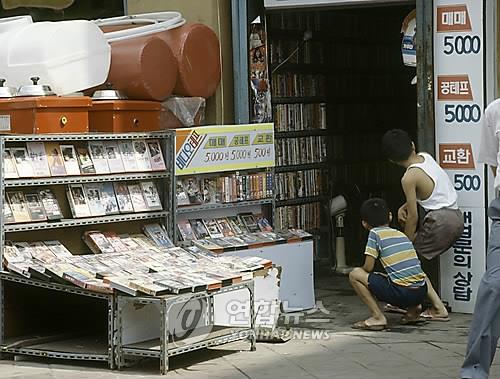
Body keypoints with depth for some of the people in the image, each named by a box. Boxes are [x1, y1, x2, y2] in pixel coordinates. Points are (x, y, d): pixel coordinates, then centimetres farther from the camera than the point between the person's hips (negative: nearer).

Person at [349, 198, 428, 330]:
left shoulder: (375, 233, 3)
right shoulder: (401, 234, 20)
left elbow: (368, 267, 0)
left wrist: (360, 270, 23)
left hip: (402, 293, -6)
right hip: (421, 292, 7)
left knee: (354, 274, 4)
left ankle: (378, 317, 0)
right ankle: (413, 310, 17)